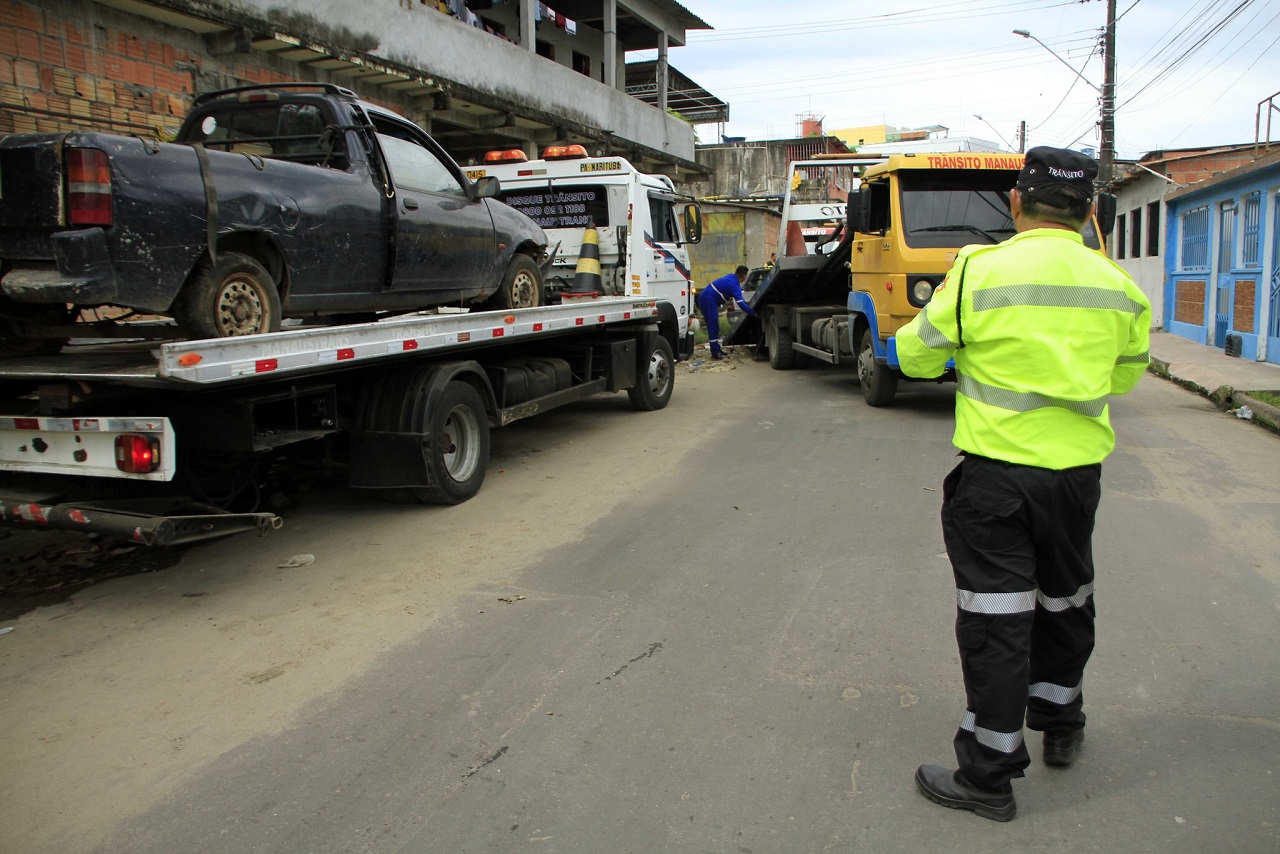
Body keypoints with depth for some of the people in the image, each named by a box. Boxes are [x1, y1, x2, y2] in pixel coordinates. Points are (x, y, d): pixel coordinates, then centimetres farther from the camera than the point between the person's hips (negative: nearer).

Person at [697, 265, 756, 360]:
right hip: (708, 301, -10)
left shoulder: (731, 277, 11)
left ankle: (716, 349, 23)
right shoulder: (734, 285, -17)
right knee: (713, 326, -8)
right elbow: (741, 303, -22)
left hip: (705, 298, 10)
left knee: (714, 326, 15)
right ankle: (715, 353, -7)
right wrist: (753, 313, -19)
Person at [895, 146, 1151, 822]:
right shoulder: (1119, 288, 2)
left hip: (996, 473, -5)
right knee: (1065, 601, 23)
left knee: (995, 619, 2)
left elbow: (916, 357, -2)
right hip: (1080, 470, 5)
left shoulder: (979, 273, -13)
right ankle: (1060, 724, 44)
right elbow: (1126, 376, 16)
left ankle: (989, 776, 11)